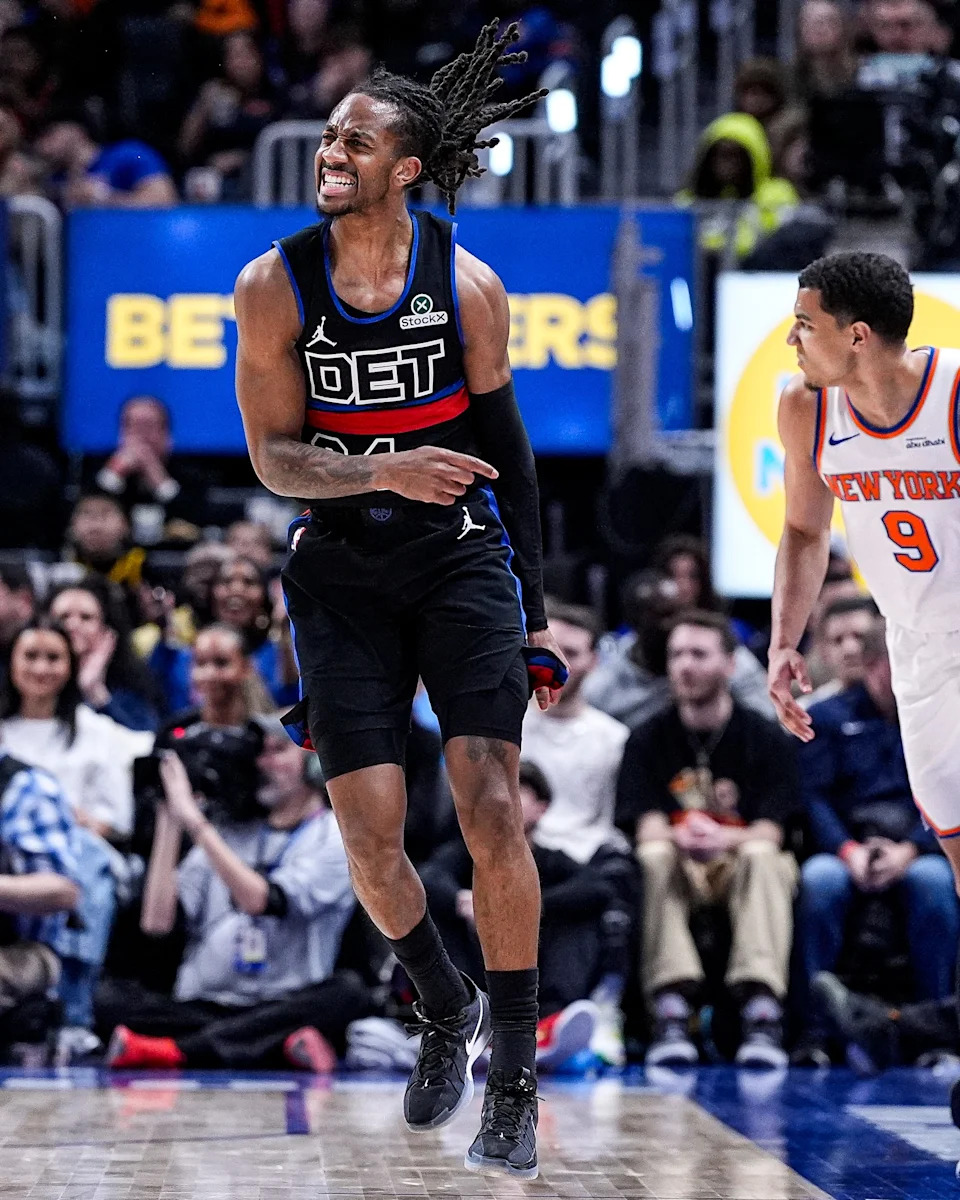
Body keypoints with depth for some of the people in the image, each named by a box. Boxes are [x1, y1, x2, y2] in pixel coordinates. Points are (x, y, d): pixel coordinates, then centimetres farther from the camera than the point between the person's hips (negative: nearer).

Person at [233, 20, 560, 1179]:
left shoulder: (467, 284, -6)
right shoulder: (275, 285, -6)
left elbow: (506, 449, 4)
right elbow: (273, 455, -6)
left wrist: (535, 615, 5)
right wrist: (386, 471, -25)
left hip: (462, 559, -1)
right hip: (343, 573, 1)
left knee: (491, 807, -13)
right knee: (370, 841, -3)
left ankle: (512, 1081, -3)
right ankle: (443, 1008, 28)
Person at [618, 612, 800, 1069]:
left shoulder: (765, 738, 1)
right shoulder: (648, 740, 5)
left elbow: (768, 833, -8)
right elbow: (648, 828, -7)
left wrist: (723, 838, -31)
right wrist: (678, 837, -32)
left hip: (740, 868, -1)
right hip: (678, 876, 1)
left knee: (762, 856, -34)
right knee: (653, 855, -32)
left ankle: (762, 1012, -47)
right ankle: (670, 1011, -42)